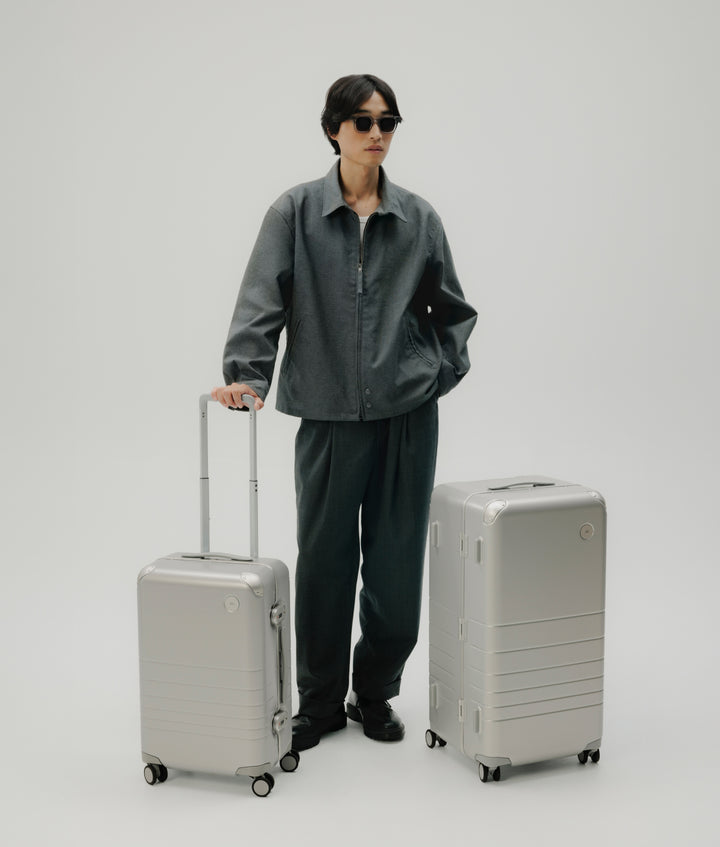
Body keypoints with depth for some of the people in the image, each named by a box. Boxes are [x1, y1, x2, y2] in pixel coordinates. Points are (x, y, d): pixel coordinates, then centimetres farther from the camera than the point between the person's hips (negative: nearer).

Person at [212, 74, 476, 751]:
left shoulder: (418, 218, 6)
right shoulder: (296, 212, 0)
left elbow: (451, 308, 15)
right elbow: (263, 297, -8)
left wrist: (444, 371, 5)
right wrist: (246, 374, -21)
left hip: (407, 412, 2)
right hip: (329, 413, -1)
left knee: (396, 560, 7)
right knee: (324, 560, 5)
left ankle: (375, 694, 25)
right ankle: (319, 702, 22)